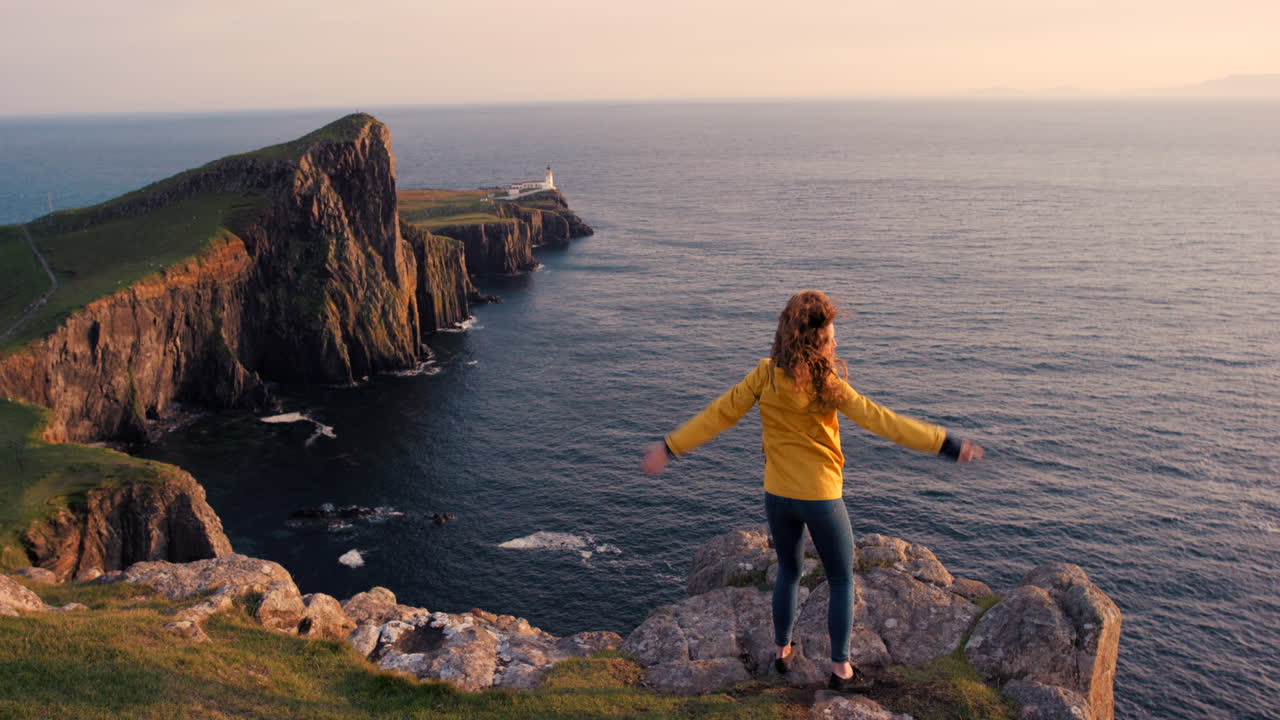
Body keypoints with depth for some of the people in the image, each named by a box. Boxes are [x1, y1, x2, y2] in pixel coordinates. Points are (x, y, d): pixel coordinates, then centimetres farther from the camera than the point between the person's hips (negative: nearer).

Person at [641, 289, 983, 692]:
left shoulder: (765, 375, -8)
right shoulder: (827, 384, -18)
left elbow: (720, 414, -6)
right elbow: (881, 421, -18)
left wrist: (670, 448, 3)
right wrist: (947, 445, -14)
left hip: (777, 495, 4)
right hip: (821, 497, -4)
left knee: (788, 571, 26)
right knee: (841, 582, 14)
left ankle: (782, 651, 37)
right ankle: (840, 669, 20)